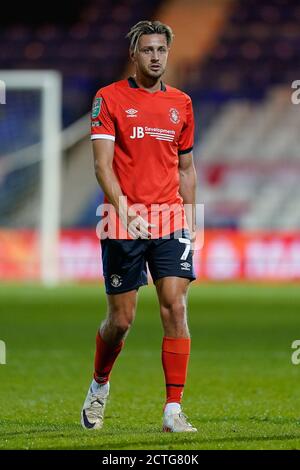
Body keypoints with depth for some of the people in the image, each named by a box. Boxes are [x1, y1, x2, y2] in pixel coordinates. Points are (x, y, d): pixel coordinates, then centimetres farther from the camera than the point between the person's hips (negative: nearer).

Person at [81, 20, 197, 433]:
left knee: (175, 309, -10)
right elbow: (102, 164, -8)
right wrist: (123, 209, -22)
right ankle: (99, 386, 31)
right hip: (125, 224, -3)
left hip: (171, 221, 3)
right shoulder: (110, 98, 0)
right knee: (121, 320, 3)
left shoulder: (181, 103, 12)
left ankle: (173, 411, -9)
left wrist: (190, 219, 11)